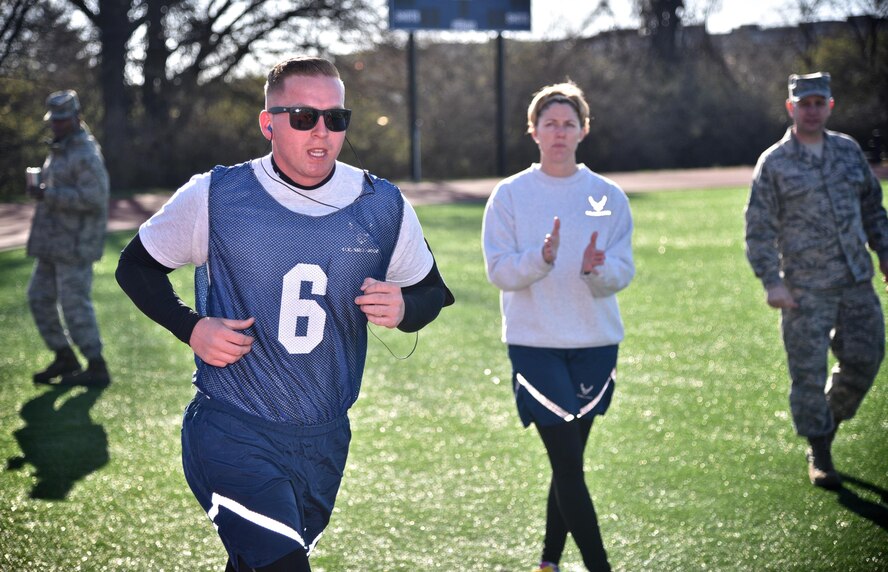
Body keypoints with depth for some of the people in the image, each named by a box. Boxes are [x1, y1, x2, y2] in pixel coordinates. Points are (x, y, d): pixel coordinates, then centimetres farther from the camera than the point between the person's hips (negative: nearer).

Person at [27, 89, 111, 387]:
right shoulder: (59, 150, 16)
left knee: (75, 304, -8)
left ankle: (96, 368, 1)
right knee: (40, 298, 11)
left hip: (75, 243, -10)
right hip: (52, 243, 10)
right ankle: (64, 359, 21)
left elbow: (92, 197, -24)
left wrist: (47, 194, -23)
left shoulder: (86, 154, -14)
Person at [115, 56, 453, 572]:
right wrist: (191, 327, -11)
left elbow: (432, 291, 13)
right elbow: (137, 265, 6)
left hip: (324, 444, 4)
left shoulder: (384, 207, 0)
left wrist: (405, 308, -12)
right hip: (232, 432, -4)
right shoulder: (214, 197, -7)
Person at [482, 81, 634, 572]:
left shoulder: (608, 196, 4)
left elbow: (623, 272, -2)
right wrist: (542, 258, -25)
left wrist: (596, 270, -23)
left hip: (595, 343, 3)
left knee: (568, 463, 10)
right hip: (535, 344, -3)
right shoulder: (510, 195, 0)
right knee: (568, 465, -9)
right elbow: (499, 270, -8)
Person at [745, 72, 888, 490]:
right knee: (808, 371, -2)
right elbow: (759, 229, -5)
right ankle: (819, 453, 11)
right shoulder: (774, 163, -3)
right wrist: (771, 282, -13)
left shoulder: (848, 149, 11)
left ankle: (831, 420, 30)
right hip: (805, 289, -4)